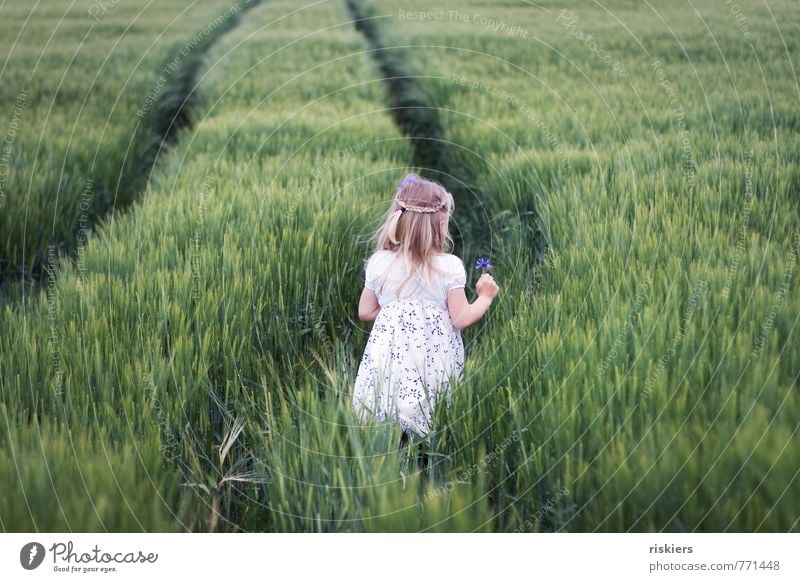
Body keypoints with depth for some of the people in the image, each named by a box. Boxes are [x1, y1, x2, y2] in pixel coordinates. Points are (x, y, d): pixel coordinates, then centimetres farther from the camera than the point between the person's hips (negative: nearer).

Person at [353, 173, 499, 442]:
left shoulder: (379, 263, 0)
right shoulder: (449, 266, -8)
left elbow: (365, 312, 9)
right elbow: (461, 320, -5)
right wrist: (485, 297, 11)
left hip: (391, 360, 2)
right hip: (433, 363, -2)